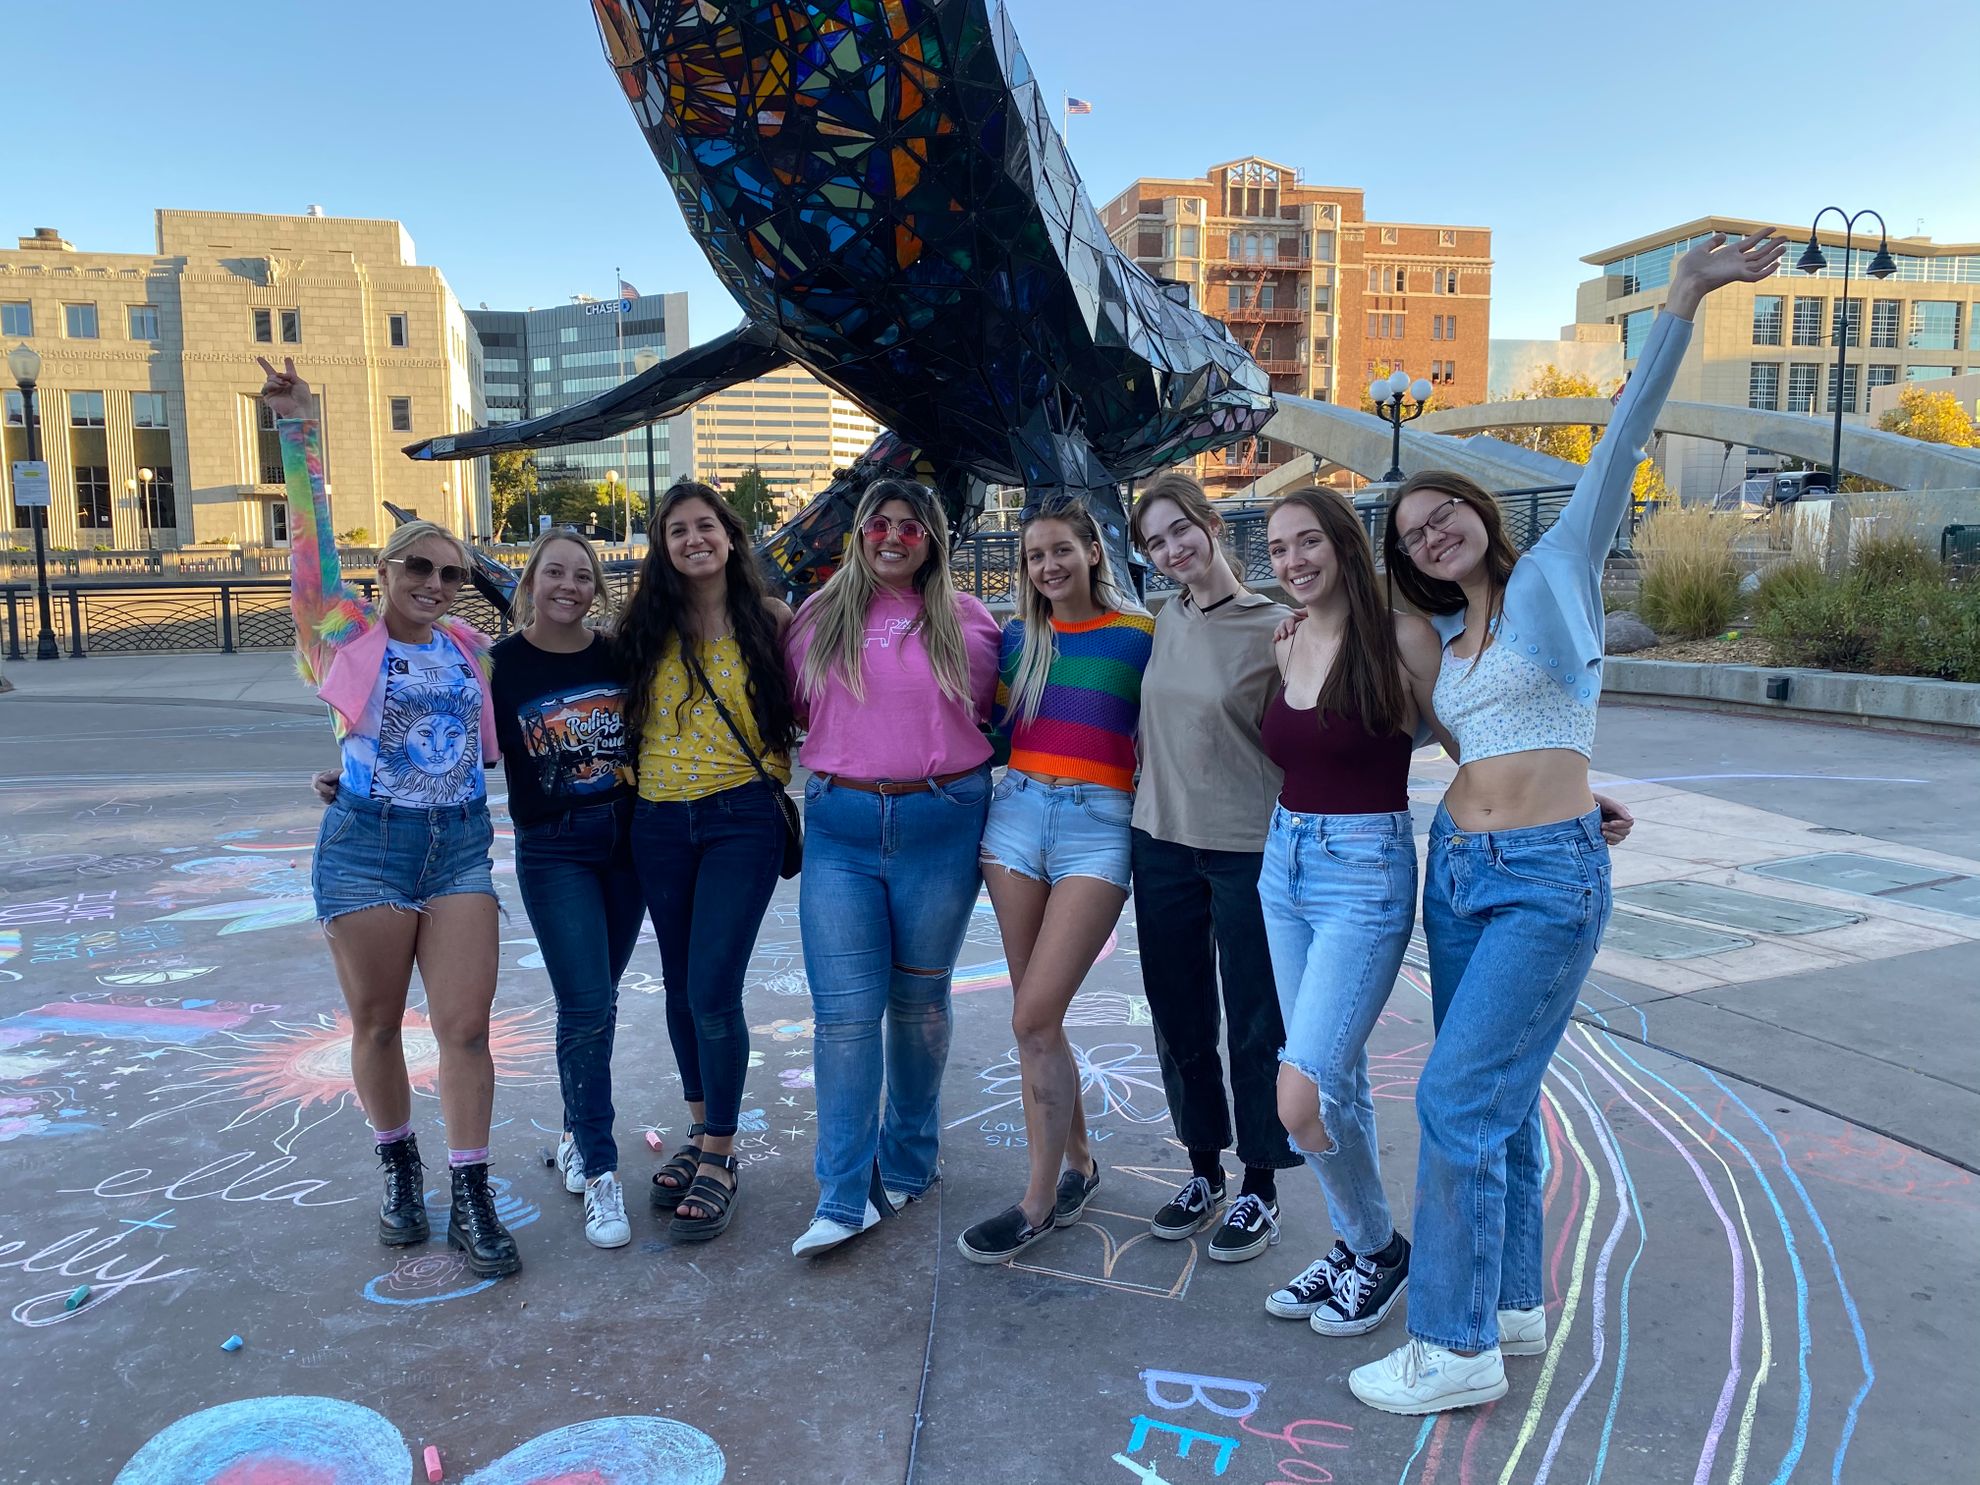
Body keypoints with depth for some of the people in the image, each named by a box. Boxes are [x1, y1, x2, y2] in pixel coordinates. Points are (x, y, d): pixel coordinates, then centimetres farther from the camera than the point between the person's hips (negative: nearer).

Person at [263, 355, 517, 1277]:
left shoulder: (468, 647, 10)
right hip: (367, 844, -2)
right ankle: (399, 1170, 30)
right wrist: (299, 435, -21)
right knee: (376, 1022, 8)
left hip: (462, 844, 3)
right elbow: (313, 547, -13)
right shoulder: (347, 633, -1)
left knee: (465, 1025, -2)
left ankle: (471, 1200, 9)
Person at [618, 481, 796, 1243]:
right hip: (659, 823, 4)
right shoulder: (647, 626, 6)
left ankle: (719, 1159, 9)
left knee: (713, 989, -9)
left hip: (742, 817, -4)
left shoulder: (771, 618, -1)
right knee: (680, 987, 13)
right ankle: (701, 1132, 32)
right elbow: (628, 714, 17)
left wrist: (784, 777, -6)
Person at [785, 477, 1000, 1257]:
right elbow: (796, 708, 17)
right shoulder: (822, 615, 8)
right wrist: (845, 761, 7)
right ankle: (845, 1196, 4)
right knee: (845, 1009, -5)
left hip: (940, 824, 0)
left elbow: (989, 713, 15)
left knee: (919, 1000, 12)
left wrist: (956, 774, 5)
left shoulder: (965, 619, 5)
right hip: (840, 824, 1)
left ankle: (907, 1164, 30)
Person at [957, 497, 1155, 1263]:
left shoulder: (1139, 635, 1)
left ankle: (1039, 1200, 3)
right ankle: (1076, 1164, 26)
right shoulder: (1017, 638, 12)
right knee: (1037, 1016, 7)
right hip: (1016, 815, 4)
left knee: (1033, 1016, -11)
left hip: (1099, 826, -4)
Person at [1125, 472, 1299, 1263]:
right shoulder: (1165, 620, 6)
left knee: (1255, 1027, 6)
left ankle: (1260, 1189, 24)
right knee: (1178, 1020, 14)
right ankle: (1204, 1172, 32)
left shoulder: (1274, 627, -10)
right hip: (1163, 841, 6)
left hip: (1248, 849, -5)